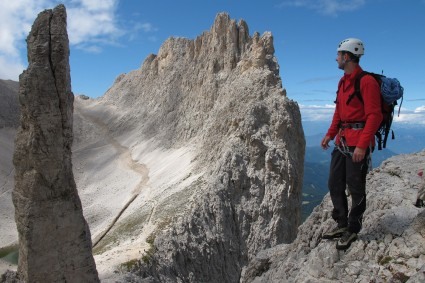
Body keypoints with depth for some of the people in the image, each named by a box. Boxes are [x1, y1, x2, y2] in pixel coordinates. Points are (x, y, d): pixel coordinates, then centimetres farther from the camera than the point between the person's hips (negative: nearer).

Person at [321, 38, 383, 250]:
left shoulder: (366, 81, -12)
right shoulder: (343, 81, 15)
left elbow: (374, 116, -16)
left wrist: (362, 145, -21)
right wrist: (330, 134, 15)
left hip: (358, 143, -9)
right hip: (342, 141, 9)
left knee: (355, 188, 2)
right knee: (335, 184, 11)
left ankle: (352, 230, 18)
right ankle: (342, 224, 26)